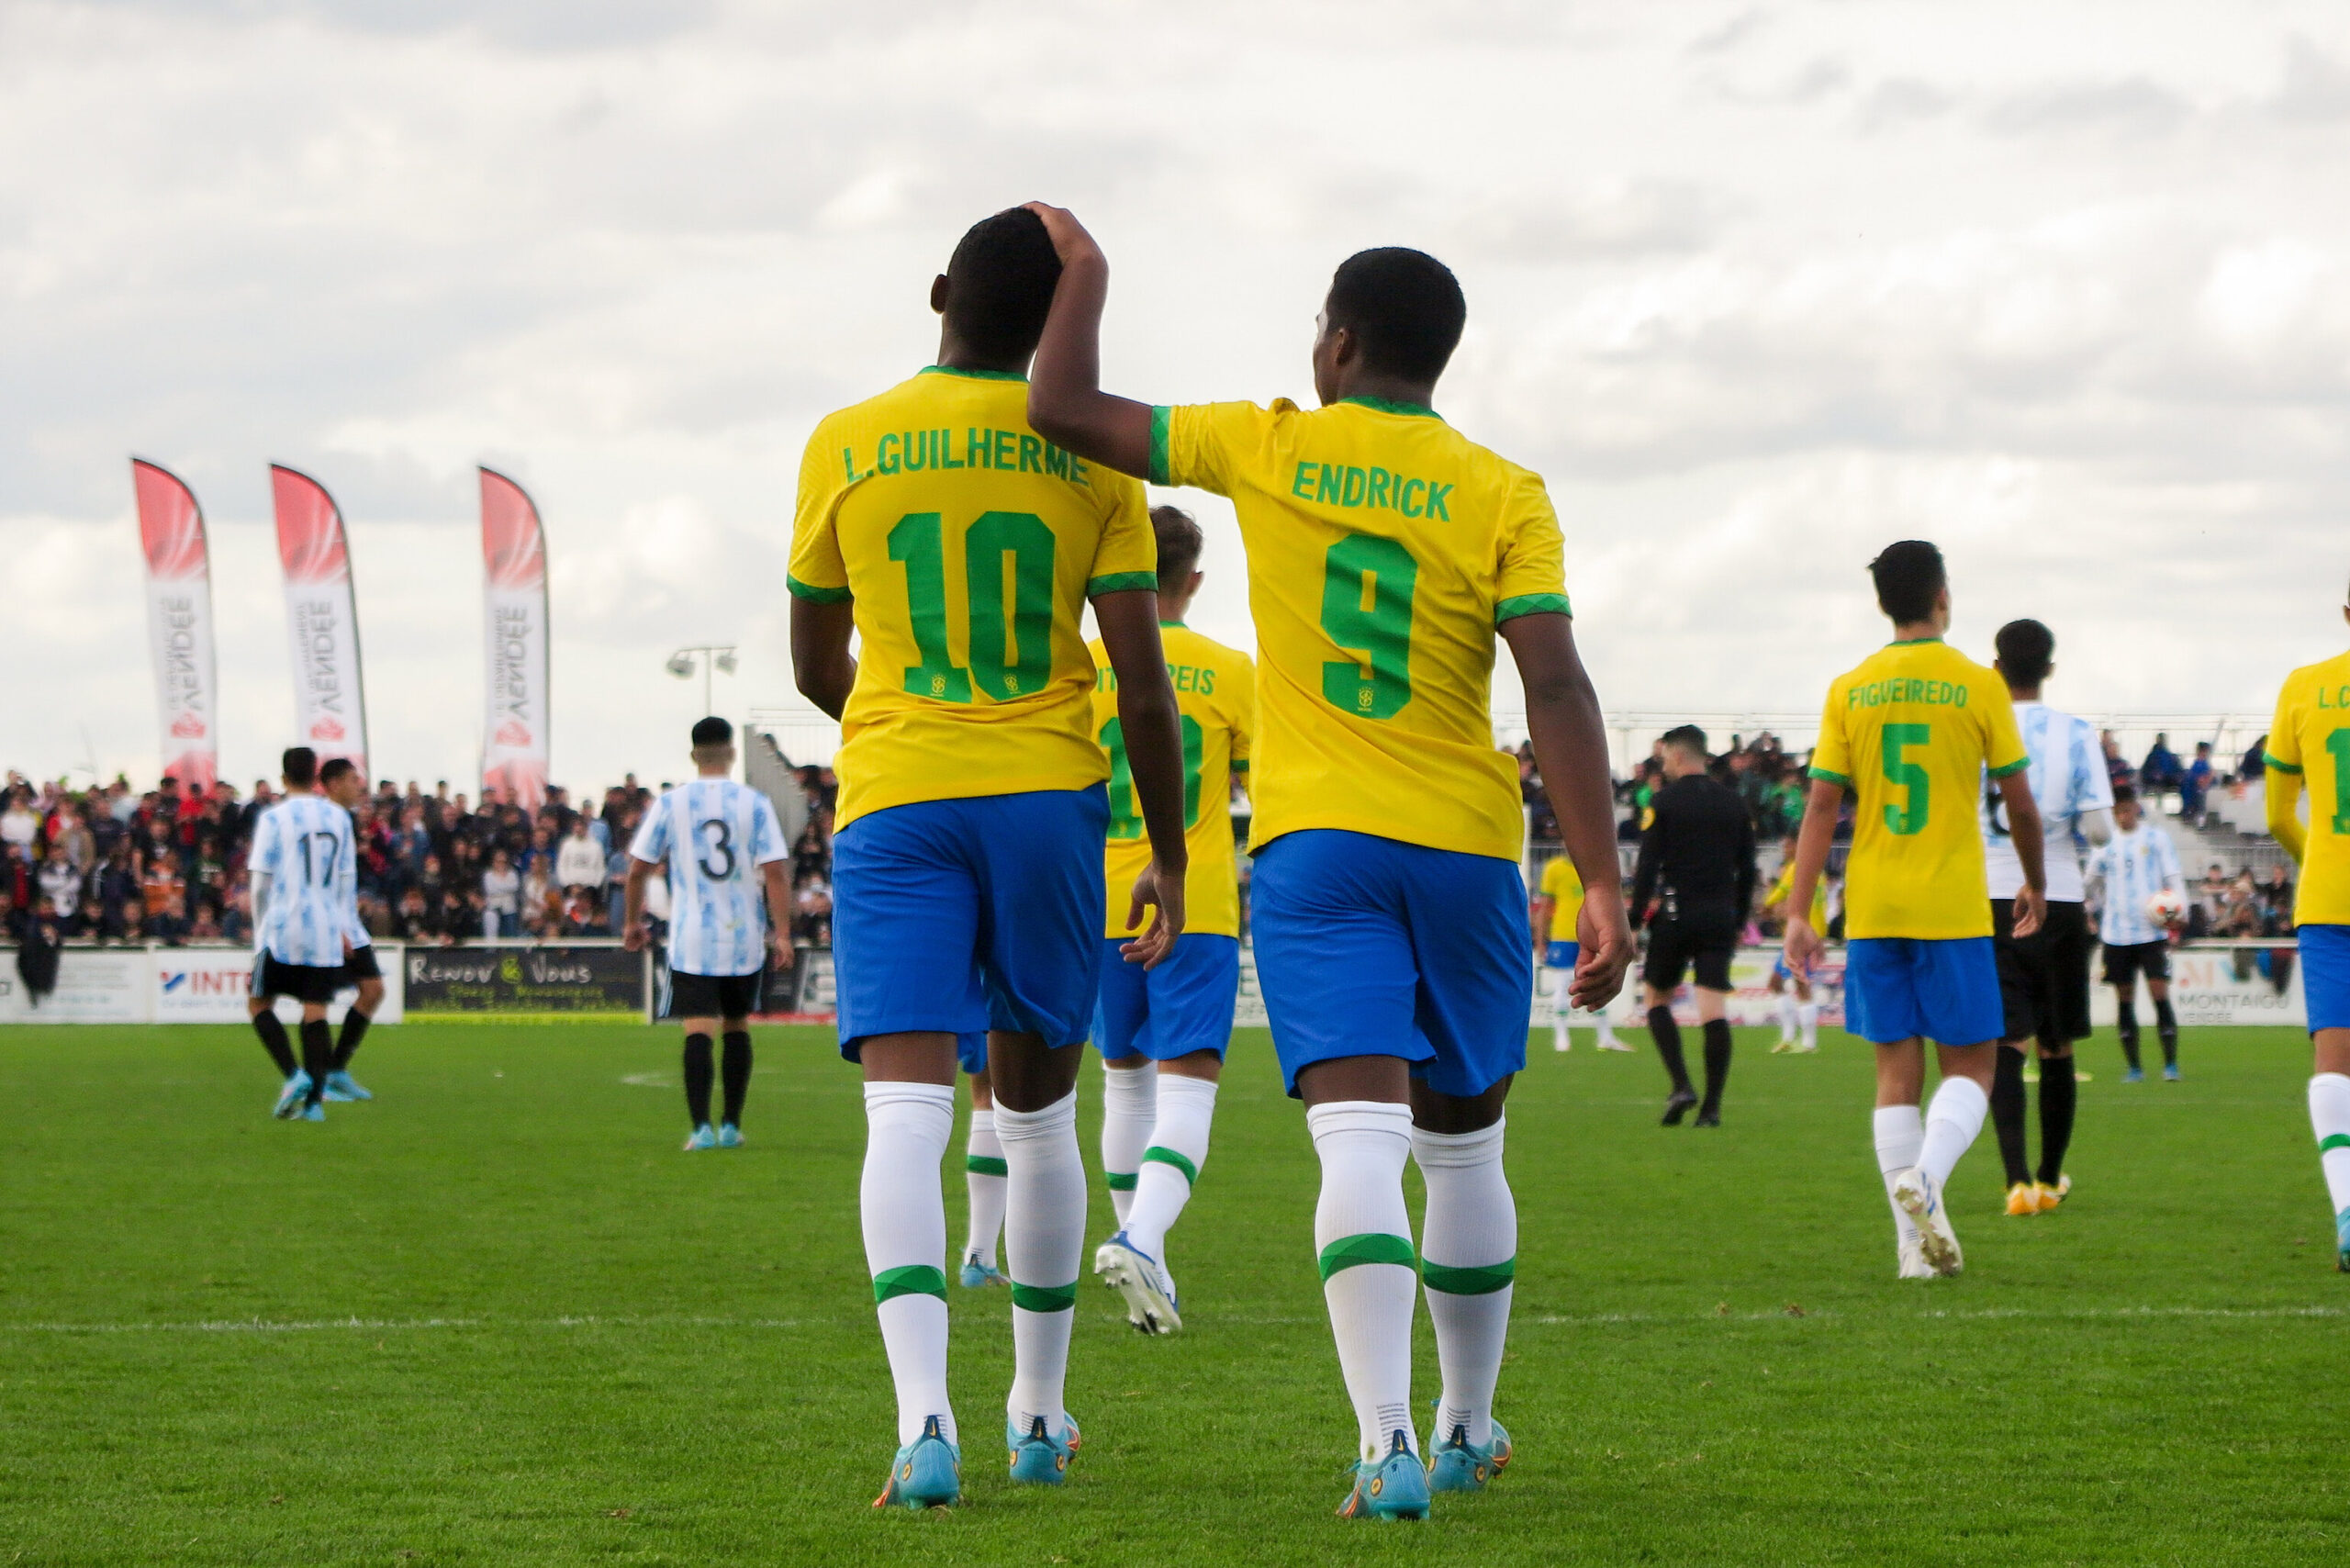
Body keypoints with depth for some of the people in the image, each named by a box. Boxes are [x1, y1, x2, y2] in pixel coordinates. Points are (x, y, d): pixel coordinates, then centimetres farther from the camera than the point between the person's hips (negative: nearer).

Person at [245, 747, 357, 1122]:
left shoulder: (274, 817, -5)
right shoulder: (338, 817, 8)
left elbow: (261, 881, -4)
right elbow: (347, 879, 13)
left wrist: (260, 928, 8)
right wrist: (344, 927, 21)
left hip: (282, 927, -4)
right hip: (326, 931, 4)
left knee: (260, 1004, 8)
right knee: (316, 1011, 4)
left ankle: (293, 1076, -11)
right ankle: (314, 1098, -5)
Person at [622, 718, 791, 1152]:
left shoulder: (671, 803, 0)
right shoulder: (754, 803, -2)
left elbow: (638, 869, 3)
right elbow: (775, 872, -8)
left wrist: (633, 922, 17)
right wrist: (782, 934, -5)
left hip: (691, 940, -1)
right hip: (744, 938, 1)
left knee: (698, 1030, -6)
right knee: (737, 1026, 15)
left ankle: (700, 1127, -18)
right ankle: (731, 1125, 19)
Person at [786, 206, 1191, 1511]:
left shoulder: (845, 445, 2)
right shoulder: (1088, 453, 0)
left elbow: (814, 664, 12)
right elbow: (1141, 679, -3)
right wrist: (1169, 855, 6)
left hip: (894, 804, -1)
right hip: (1050, 794, 1)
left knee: (906, 1109, -10)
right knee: (1038, 1113, 15)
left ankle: (924, 1415, -28)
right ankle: (1039, 1413, 25)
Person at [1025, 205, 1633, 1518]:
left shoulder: (1267, 451, 1)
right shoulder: (1505, 495, -1)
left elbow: (1065, 412, 5)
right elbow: (1555, 686, -11)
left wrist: (1085, 270, 21)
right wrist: (1603, 884, -14)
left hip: (1311, 843, -1)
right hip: (1467, 844, 1)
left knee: (1360, 1140, -13)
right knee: (1463, 1147, 18)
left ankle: (1390, 1445, -28)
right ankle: (1470, 1428, 30)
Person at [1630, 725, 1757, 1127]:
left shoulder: (1665, 801, -3)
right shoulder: (1735, 803, 10)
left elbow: (1647, 867, -8)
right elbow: (1747, 871, 14)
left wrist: (1634, 919, -4)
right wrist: (1738, 923, 21)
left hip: (1676, 916, -3)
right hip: (1721, 919, 3)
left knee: (1657, 998, 12)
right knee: (1715, 1010, -1)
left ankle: (1681, 1086, -4)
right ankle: (1712, 1106, -6)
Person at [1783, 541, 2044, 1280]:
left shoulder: (1849, 690, 3)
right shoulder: (1977, 685, -3)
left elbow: (1821, 806, 0)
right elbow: (2019, 804, 2)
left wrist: (1799, 911, 0)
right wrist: (2035, 884, 18)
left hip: (1872, 911, 3)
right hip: (1953, 910, -3)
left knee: (1897, 1072, 7)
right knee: (1969, 1066, 5)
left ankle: (1915, 1243, 3)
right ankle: (1925, 1177, -22)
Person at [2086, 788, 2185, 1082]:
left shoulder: (2156, 838, 4)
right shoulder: (2105, 844, 12)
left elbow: (2174, 878, 2)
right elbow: (2091, 880, 20)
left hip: (2152, 931, -3)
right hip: (2116, 933, 3)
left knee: (2160, 992, -10)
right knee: (2125, 999, 4)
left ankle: (2171, 1063, -7)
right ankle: (2133, 1066, 10)